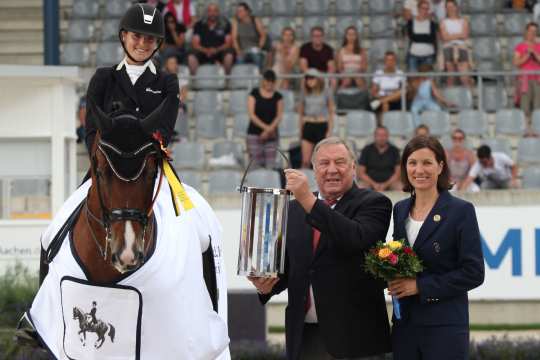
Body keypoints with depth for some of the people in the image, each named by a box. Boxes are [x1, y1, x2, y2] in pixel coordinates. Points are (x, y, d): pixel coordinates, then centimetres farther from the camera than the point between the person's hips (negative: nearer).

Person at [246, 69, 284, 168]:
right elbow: (251, 114, -5)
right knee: (256, 165, -7)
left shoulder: (277, 97, 6)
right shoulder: (254, 94, 2)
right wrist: (265, 127, -15)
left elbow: (279, 116, 1)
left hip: (272, 136, 2)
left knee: (270, 165, -6)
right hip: (254, 134, -1)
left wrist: (269, 129, -15)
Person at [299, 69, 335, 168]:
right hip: (308, 126, 1)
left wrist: (329, 131, 0)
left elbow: (331, 113, 6)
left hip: (322, 126, -1)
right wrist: (301, 131, 12)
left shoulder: (325, 94, 2)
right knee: (305, 161, -8)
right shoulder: (305, 95, 7)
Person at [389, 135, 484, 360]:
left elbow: (473, 273, -10)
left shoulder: (461, 211, -6)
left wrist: (420, 286, -14)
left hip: (445, 325, -5)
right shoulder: (400, 209, 11)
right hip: (404, 323, 5)